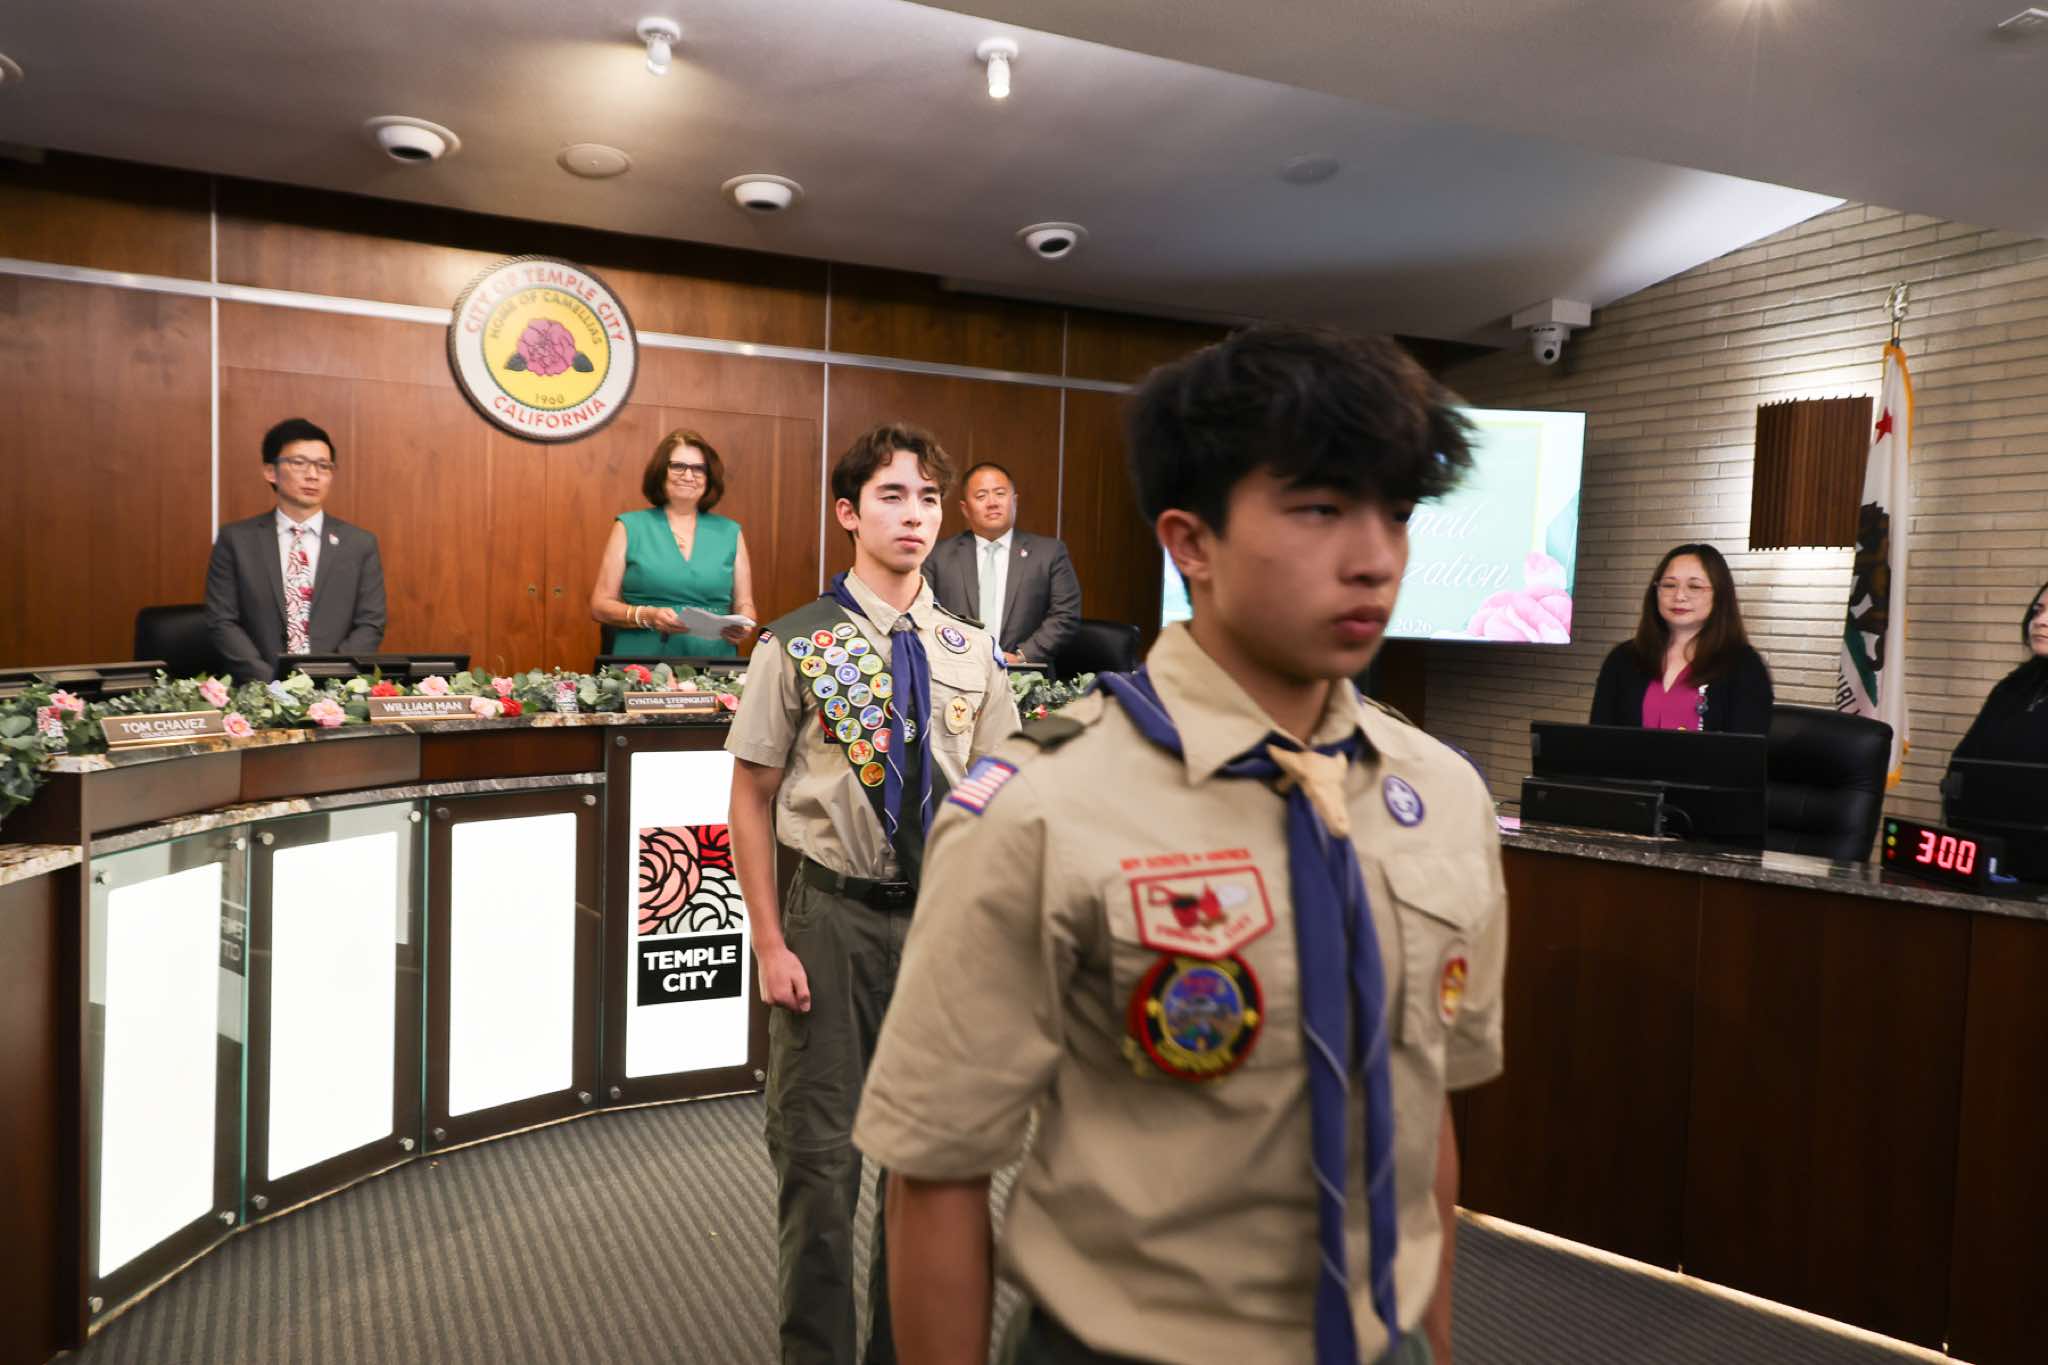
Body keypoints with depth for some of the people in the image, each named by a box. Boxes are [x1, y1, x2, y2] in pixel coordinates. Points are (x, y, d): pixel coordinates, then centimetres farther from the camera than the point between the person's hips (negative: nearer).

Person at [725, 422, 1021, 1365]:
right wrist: (772, 946, -8)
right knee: (820, 1153, 6)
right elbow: (751, 802, -4)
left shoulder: (970, 653, 2)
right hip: (833, 916, -3)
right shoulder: (798, 647, -8)